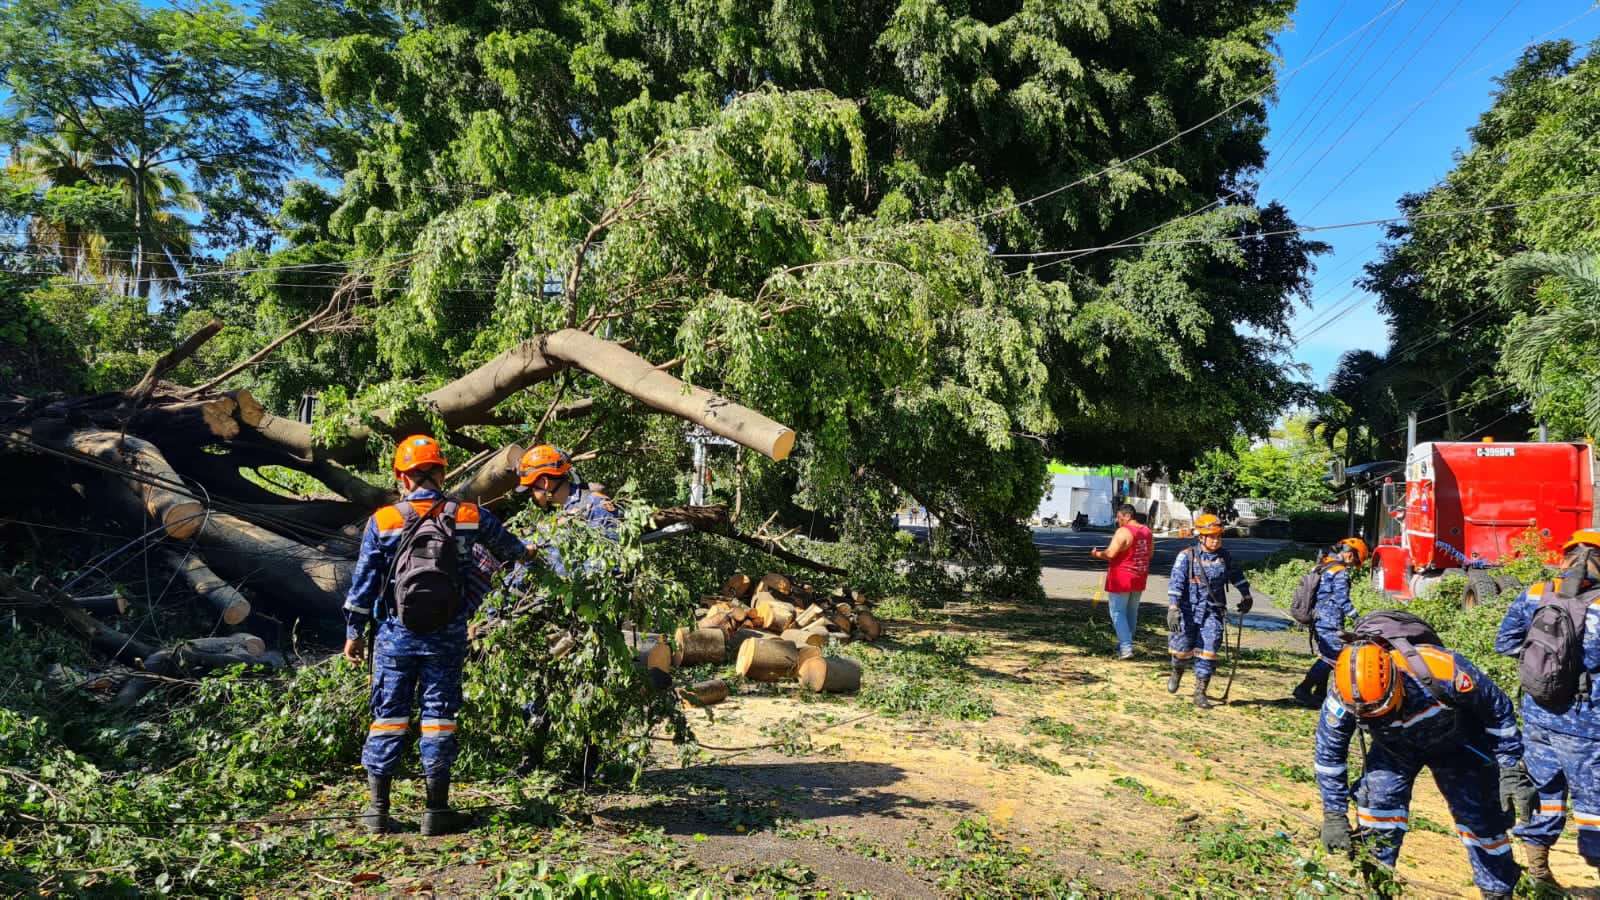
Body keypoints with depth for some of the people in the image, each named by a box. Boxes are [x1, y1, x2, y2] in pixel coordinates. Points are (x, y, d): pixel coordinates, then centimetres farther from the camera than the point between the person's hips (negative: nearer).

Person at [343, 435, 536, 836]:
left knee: (389, 714, 10)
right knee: (439, 714, 7)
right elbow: (503, 541, 20)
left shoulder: (382, 521, -4)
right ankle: (437, 809, 11)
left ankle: (377, 808, 15)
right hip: (447, 636, 0)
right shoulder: (469, 516, 0)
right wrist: (523, 552, 43)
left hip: (396, 634, 0)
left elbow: (364, 581, -1)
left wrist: (354, 632, 9)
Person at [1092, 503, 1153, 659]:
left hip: (1121, 579, -8)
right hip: (1139, 579, 8)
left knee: (1118, 613, -2)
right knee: (1131, 613, 17)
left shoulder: (1123, 531, -18)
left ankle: (1126, 648, -10)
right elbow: (1149, 554, 16)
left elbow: (1110, 554, -23)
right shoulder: (1146, 531, 7)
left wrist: (1096, 553, -7)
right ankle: (1125, 643, 27)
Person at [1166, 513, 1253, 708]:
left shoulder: (1224, 556, 4)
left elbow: (1236, 575, 23)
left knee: (1207, 652, -4)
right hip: (1189, 611, -2)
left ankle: (1200, 693, 6)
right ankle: (1177, 672, 35)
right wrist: (1173, 609, -27)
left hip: (1213, 613, 3)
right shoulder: (1187, 556, -10)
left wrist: (1246, 595, 30)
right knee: (1182, 649, 1)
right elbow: (1176, 584, -18)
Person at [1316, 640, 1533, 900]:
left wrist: (1510, 769, -16)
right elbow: (1329, 753, -17)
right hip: (1394, 746, 1)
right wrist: (1333, 815, -16)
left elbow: (1498, 708, -21)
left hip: (1455, 743, -1)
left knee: (1481, 816, -1)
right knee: (1377, 800, -19)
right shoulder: (1342, 698, -34)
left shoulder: (1440, 671, -42)